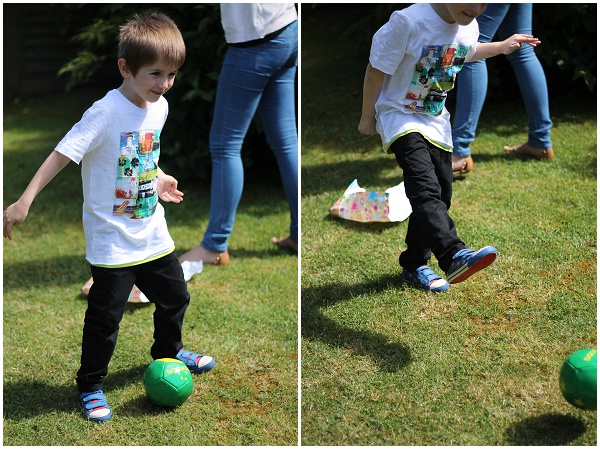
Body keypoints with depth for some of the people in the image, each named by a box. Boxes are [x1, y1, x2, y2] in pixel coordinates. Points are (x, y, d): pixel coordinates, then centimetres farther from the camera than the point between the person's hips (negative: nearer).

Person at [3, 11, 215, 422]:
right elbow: (63, 154, -24)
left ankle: (168, 352, 47)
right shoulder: (106, 112, -22)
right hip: (113, 242, -7)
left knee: (175, 297, 21)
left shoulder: (159, 107, 1)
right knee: (106, 316, 1)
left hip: (153, 234, 7)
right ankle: (91, 386, 20)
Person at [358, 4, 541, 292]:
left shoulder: (469, 27, -4)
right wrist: (367, 117, -9)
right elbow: (376, 69, -17)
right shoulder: (409, 21, -26)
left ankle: (414, 265, 22)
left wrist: (503, 46, 12)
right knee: (425, 187, -28)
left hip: (436, 120, 7)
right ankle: (454, 256, -42)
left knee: (441, 195, 9)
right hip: (399, 115, -7)